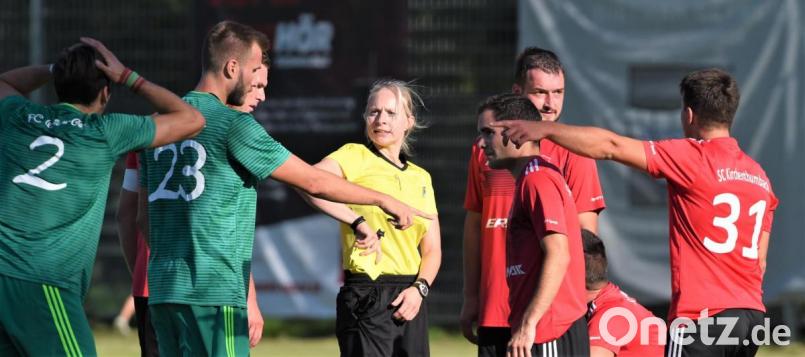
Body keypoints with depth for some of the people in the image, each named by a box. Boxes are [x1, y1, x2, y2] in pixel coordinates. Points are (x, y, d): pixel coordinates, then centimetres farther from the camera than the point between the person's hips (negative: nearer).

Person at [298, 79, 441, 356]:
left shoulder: (420, 177, 16)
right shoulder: (357, 157, -2)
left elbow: (432, 249, 15)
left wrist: (420, 288, -4)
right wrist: (358, 223, -28)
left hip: (410, 299, 6)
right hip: (367, 299, -6)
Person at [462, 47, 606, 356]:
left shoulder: (572, 151, -1)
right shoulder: (486, 149, 9)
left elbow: (586, 235, -3)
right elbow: (474, 226, 15)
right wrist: (470, 298, 13)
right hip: (493, 312, 4)